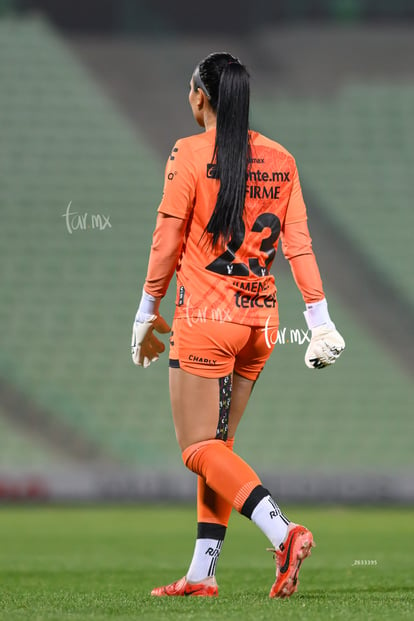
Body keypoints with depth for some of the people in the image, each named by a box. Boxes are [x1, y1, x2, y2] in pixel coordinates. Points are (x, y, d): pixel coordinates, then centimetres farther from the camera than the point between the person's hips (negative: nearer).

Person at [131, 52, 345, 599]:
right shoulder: (280, 160, 6)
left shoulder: (190, 154, -8)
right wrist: (319, 318, 4)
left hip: (205, 316, -6)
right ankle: (202, 574, 11)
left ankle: (283, 531, -24)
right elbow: (298, 243, 3)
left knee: (200, 449, -3)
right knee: (218, 446, 13)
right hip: (260, 318, 6)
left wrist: (147, 315, 4)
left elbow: (167, 242, -6)